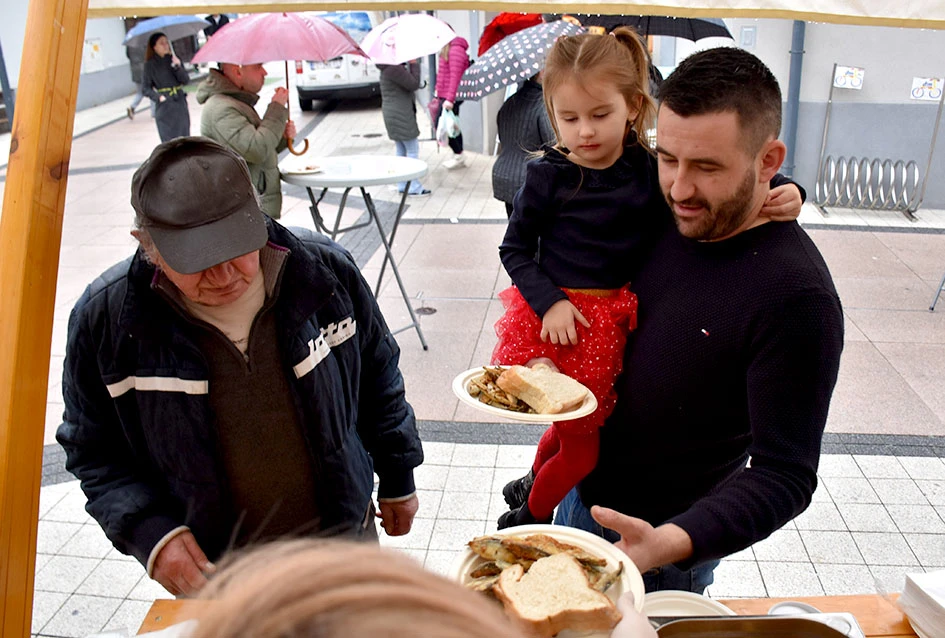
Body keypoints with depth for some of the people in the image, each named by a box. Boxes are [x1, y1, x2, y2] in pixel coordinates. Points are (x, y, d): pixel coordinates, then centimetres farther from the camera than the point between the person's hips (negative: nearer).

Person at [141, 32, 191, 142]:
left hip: (180, 104, 3)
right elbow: (145, 88, 0)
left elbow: (186, 80, -1)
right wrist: (158, 97, -17)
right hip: (164, 107, -3)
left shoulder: (174, 59, 7)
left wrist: (178, 66, -16)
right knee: (169, 140, -7)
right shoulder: (150, 65, 0)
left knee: (184, 138, 3)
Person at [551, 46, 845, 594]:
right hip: (585, 494, 7)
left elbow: (785, 476, -27)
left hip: (669, 534, -6)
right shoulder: (671, 224, -6)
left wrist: (670, 543, -42)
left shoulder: (797, 298, -28)